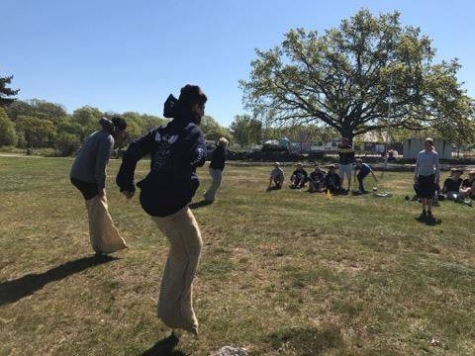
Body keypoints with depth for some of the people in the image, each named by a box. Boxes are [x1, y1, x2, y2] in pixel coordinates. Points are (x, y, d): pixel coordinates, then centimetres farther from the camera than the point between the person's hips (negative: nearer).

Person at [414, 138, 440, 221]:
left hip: (430, 176, -4)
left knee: (429, 195, 1)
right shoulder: (420, 153, 5)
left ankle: (429, 212, 14)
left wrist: (437, 177, -10)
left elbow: (437, 166, -6)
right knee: (422, 195, 7)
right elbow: (417, 165, 11)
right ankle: (424, 211, 19)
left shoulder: (434, 154, -6)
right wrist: (415, 176, 9)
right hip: (421, 176, 4)